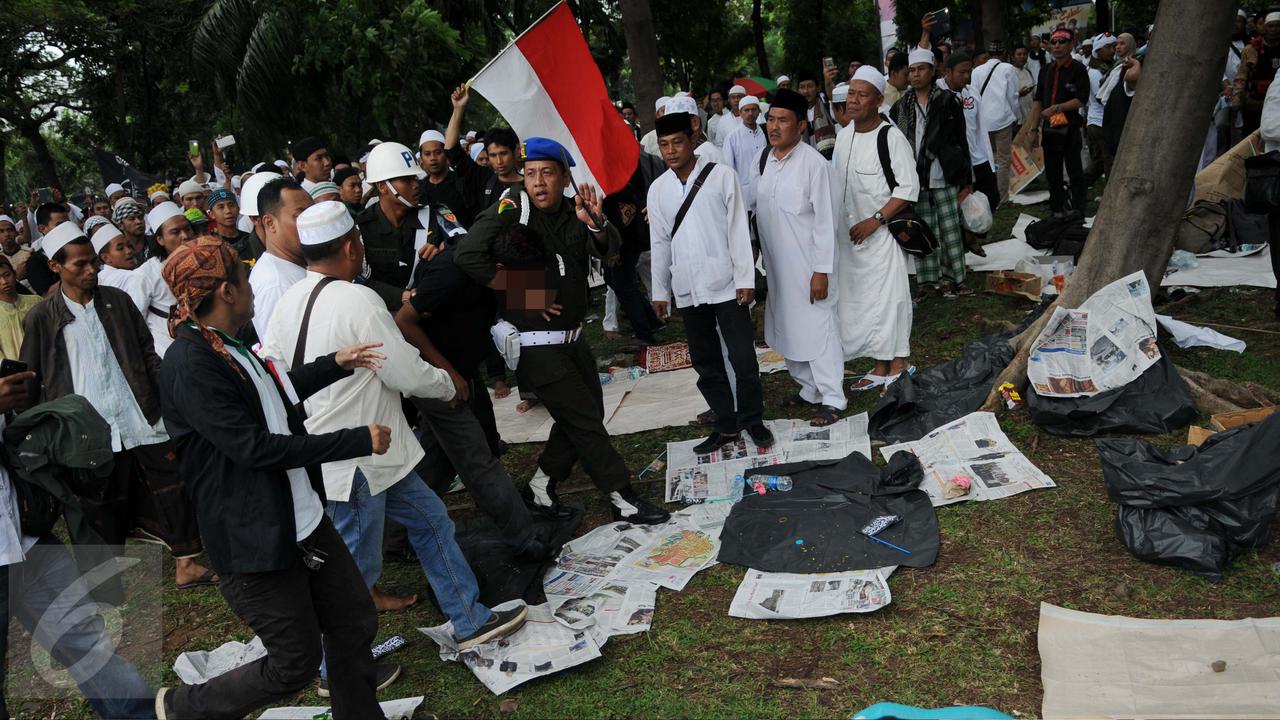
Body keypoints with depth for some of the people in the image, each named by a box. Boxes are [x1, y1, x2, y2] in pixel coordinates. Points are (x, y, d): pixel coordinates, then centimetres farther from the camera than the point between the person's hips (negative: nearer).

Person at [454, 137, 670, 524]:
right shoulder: (513, 209, -14)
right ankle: (623, 500, 11)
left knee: (587, 415, 15)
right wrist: (520, 293, -20)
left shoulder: (572, 212, 3)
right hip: (536, 344, -7)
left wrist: (595, 223, -28)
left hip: (573, 338, 7)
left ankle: (541, 485, 30)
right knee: (586, 421, -2)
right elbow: (468, 253, -24)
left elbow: (610, 250, -7)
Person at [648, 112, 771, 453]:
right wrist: (660, 291, 12)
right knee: (705, 362, 10)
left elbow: (738, 229, -5)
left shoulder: (721, 176, -4)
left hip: (726, 284, -4)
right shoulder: (657, 189, 6)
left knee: (743, 357, -1)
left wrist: (745, 278, -9)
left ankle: (753, 420, 17)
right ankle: (726, 425, 23)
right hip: (687, 290, 4)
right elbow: (660, 243, 11)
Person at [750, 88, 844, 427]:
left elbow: (825, 221, -15)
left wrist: (822, 271, -17)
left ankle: (832, 399, 12)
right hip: (776, 266, 7)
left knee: (817, 329, 0)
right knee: (786, 329, 16)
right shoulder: (763, 162, 6)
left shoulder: (813, 163, -15)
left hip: (807, 266, -7)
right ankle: (809, 390, 32)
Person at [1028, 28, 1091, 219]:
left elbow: (1081, 100, -11)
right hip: (1049, 128, 6)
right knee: (1052, 172, 11)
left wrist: (1056, 108, -19)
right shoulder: (1046, 71, 14)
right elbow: (1037, 101, 13)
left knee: (1075, 172, -2)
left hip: (1069, 128, -6)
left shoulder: (1078, 70, -3)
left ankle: (1078, 212, 1)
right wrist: (1034, 129, 8)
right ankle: (1057, 209, 21)